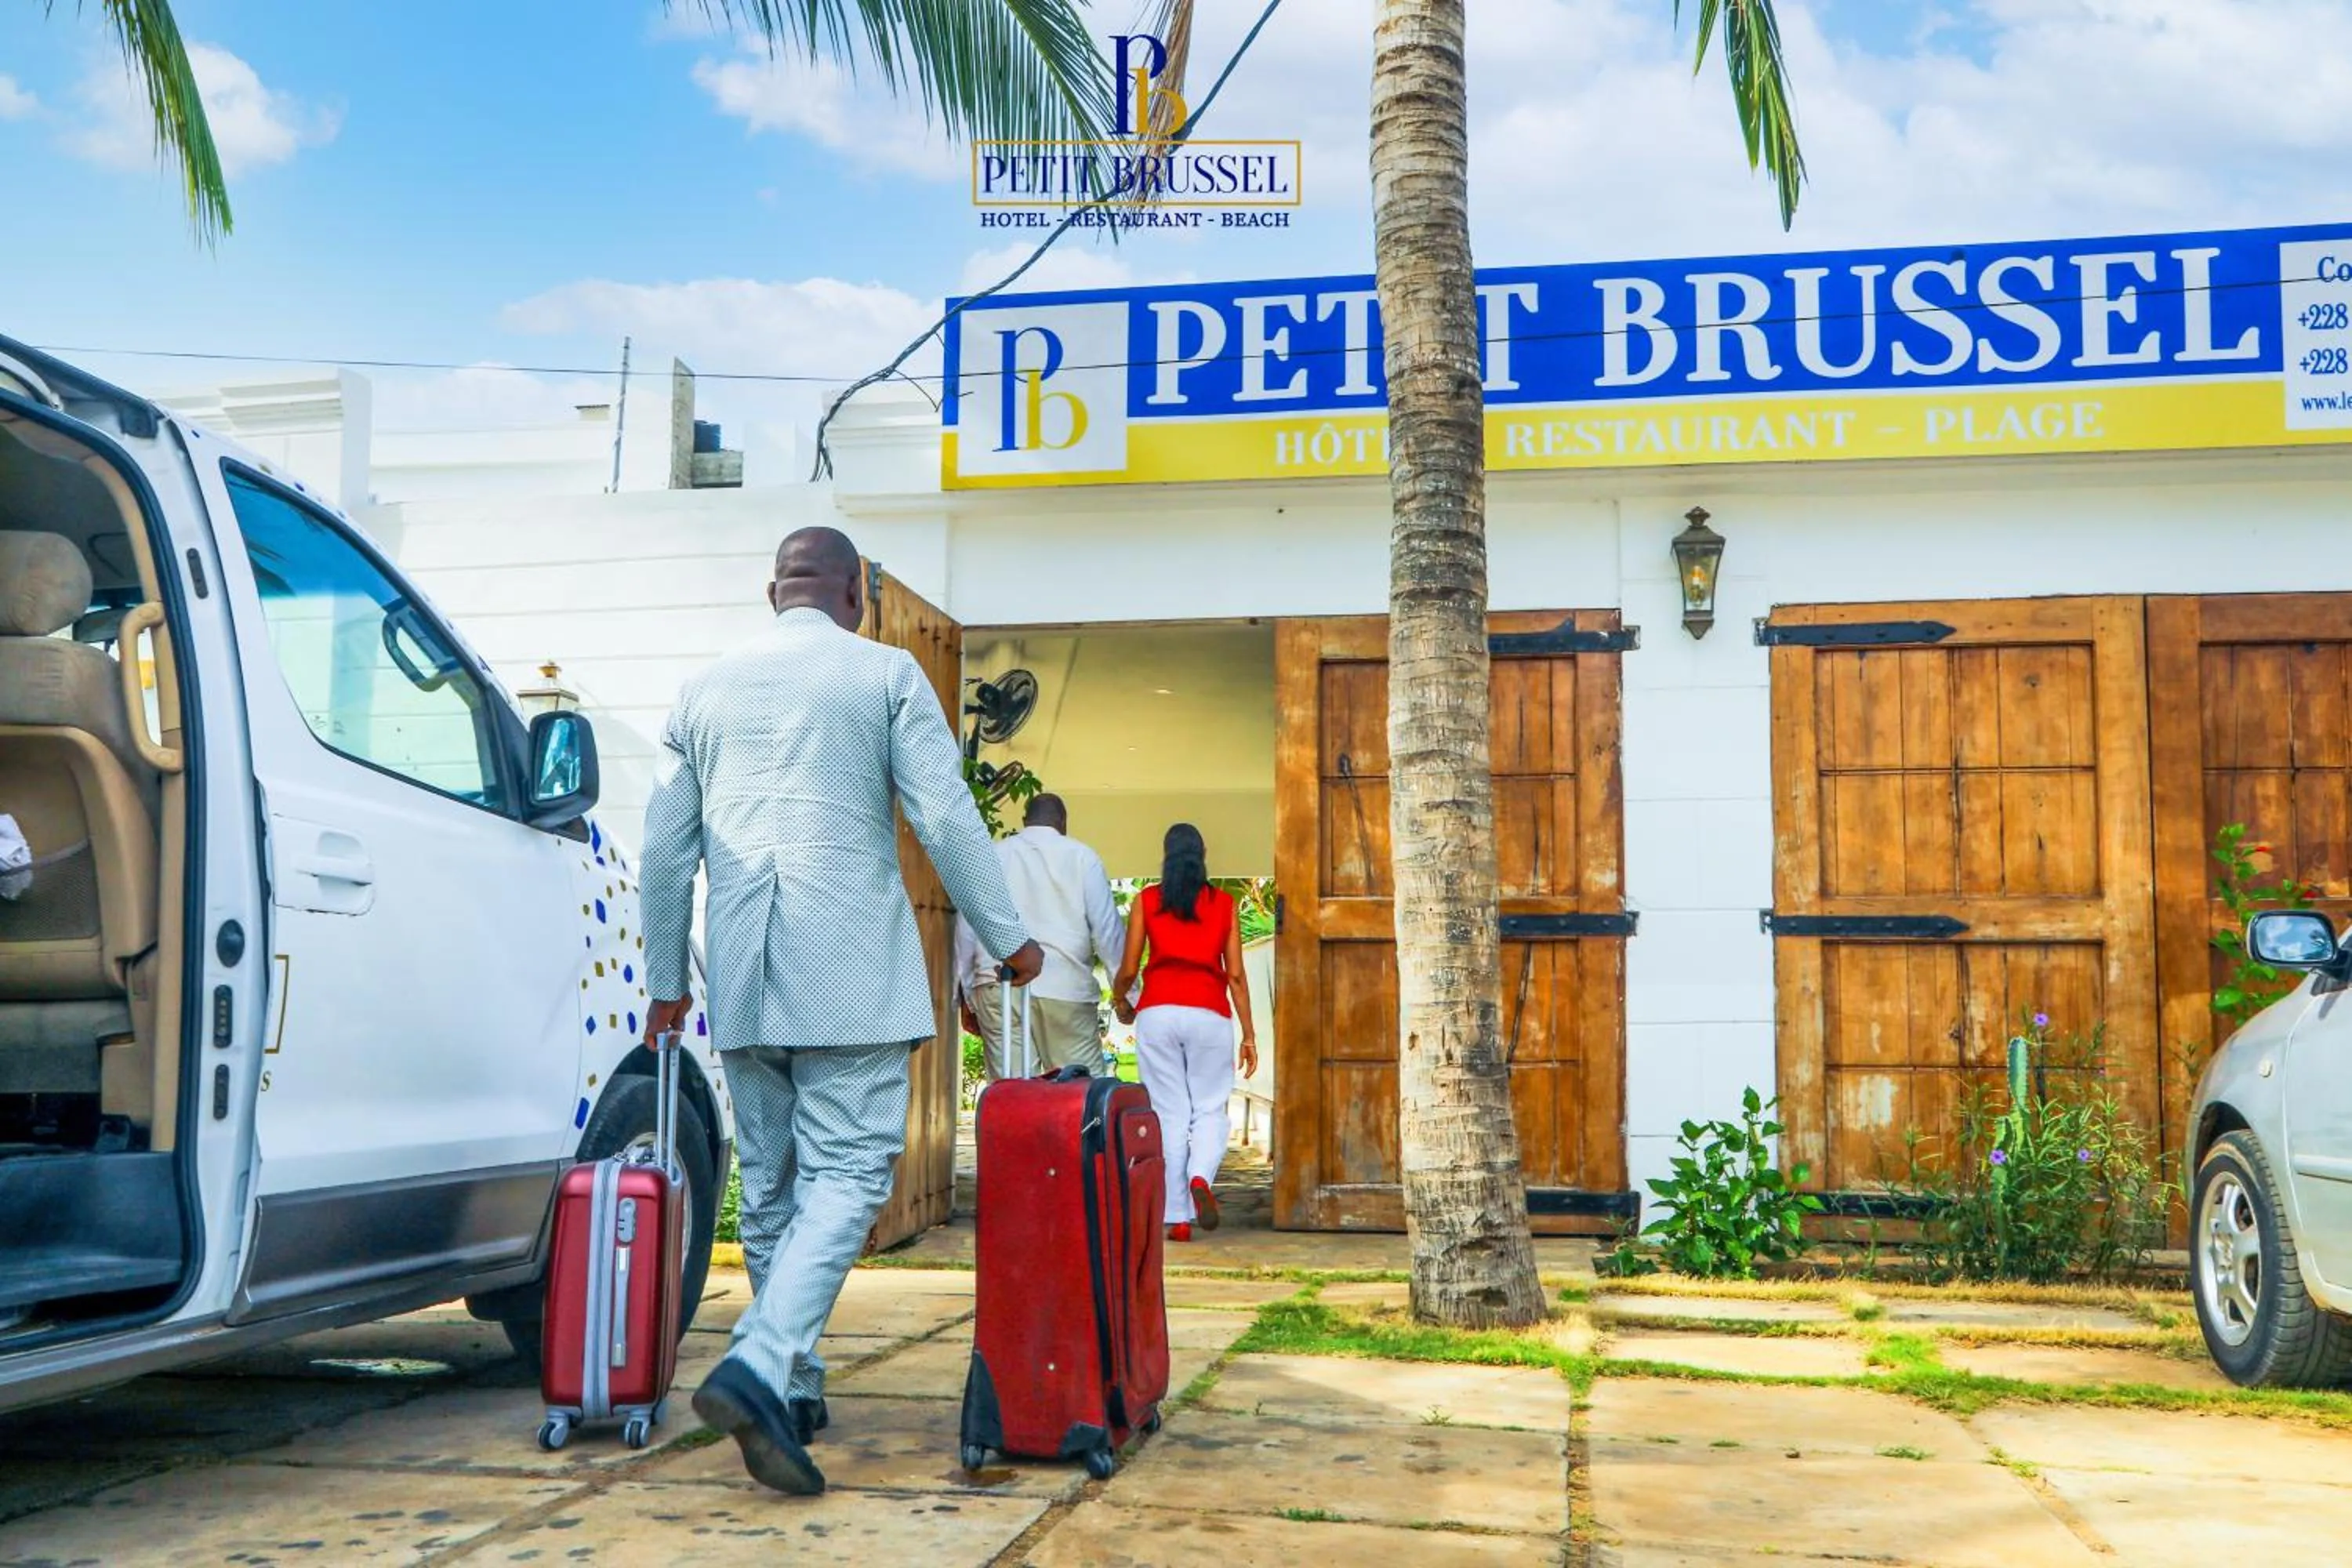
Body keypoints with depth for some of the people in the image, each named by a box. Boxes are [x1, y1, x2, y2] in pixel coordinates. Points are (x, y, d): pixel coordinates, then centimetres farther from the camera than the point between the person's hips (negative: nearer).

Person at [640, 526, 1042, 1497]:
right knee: (847, 1173, -5)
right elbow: (946, 818, -3)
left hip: (744, 976, 5)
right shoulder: (886, 673, 2)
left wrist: (665, 981, 25)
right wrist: (1008, 940, 6)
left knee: (770, 1184, 13)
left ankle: (792, 1390, 19)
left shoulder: (706, 689, 14)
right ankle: (760, 1367, -22)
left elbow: (665, 850, 16)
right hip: (850, 967, -4)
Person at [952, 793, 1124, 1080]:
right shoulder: (1081, 857, 9)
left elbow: (966, 930, 14)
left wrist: (967, 997, 19)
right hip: (1066, 986, -2)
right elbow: (1107, 928, 4)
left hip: (998, 988, 2)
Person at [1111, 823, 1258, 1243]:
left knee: (1170, 1115, 5)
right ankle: (1201, 1178, -18)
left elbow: (1128, 970, 6)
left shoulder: (1147, 901, 7)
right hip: (1209, 1015, 0)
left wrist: (1121, 1003, 27)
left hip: (1158, 1014, 0)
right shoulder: (1223, 903, 8)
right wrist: (1249, 1035, 9)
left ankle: (1177, 1218, 2)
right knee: (1211, 1110, 10)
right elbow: (1236, 974, 5)